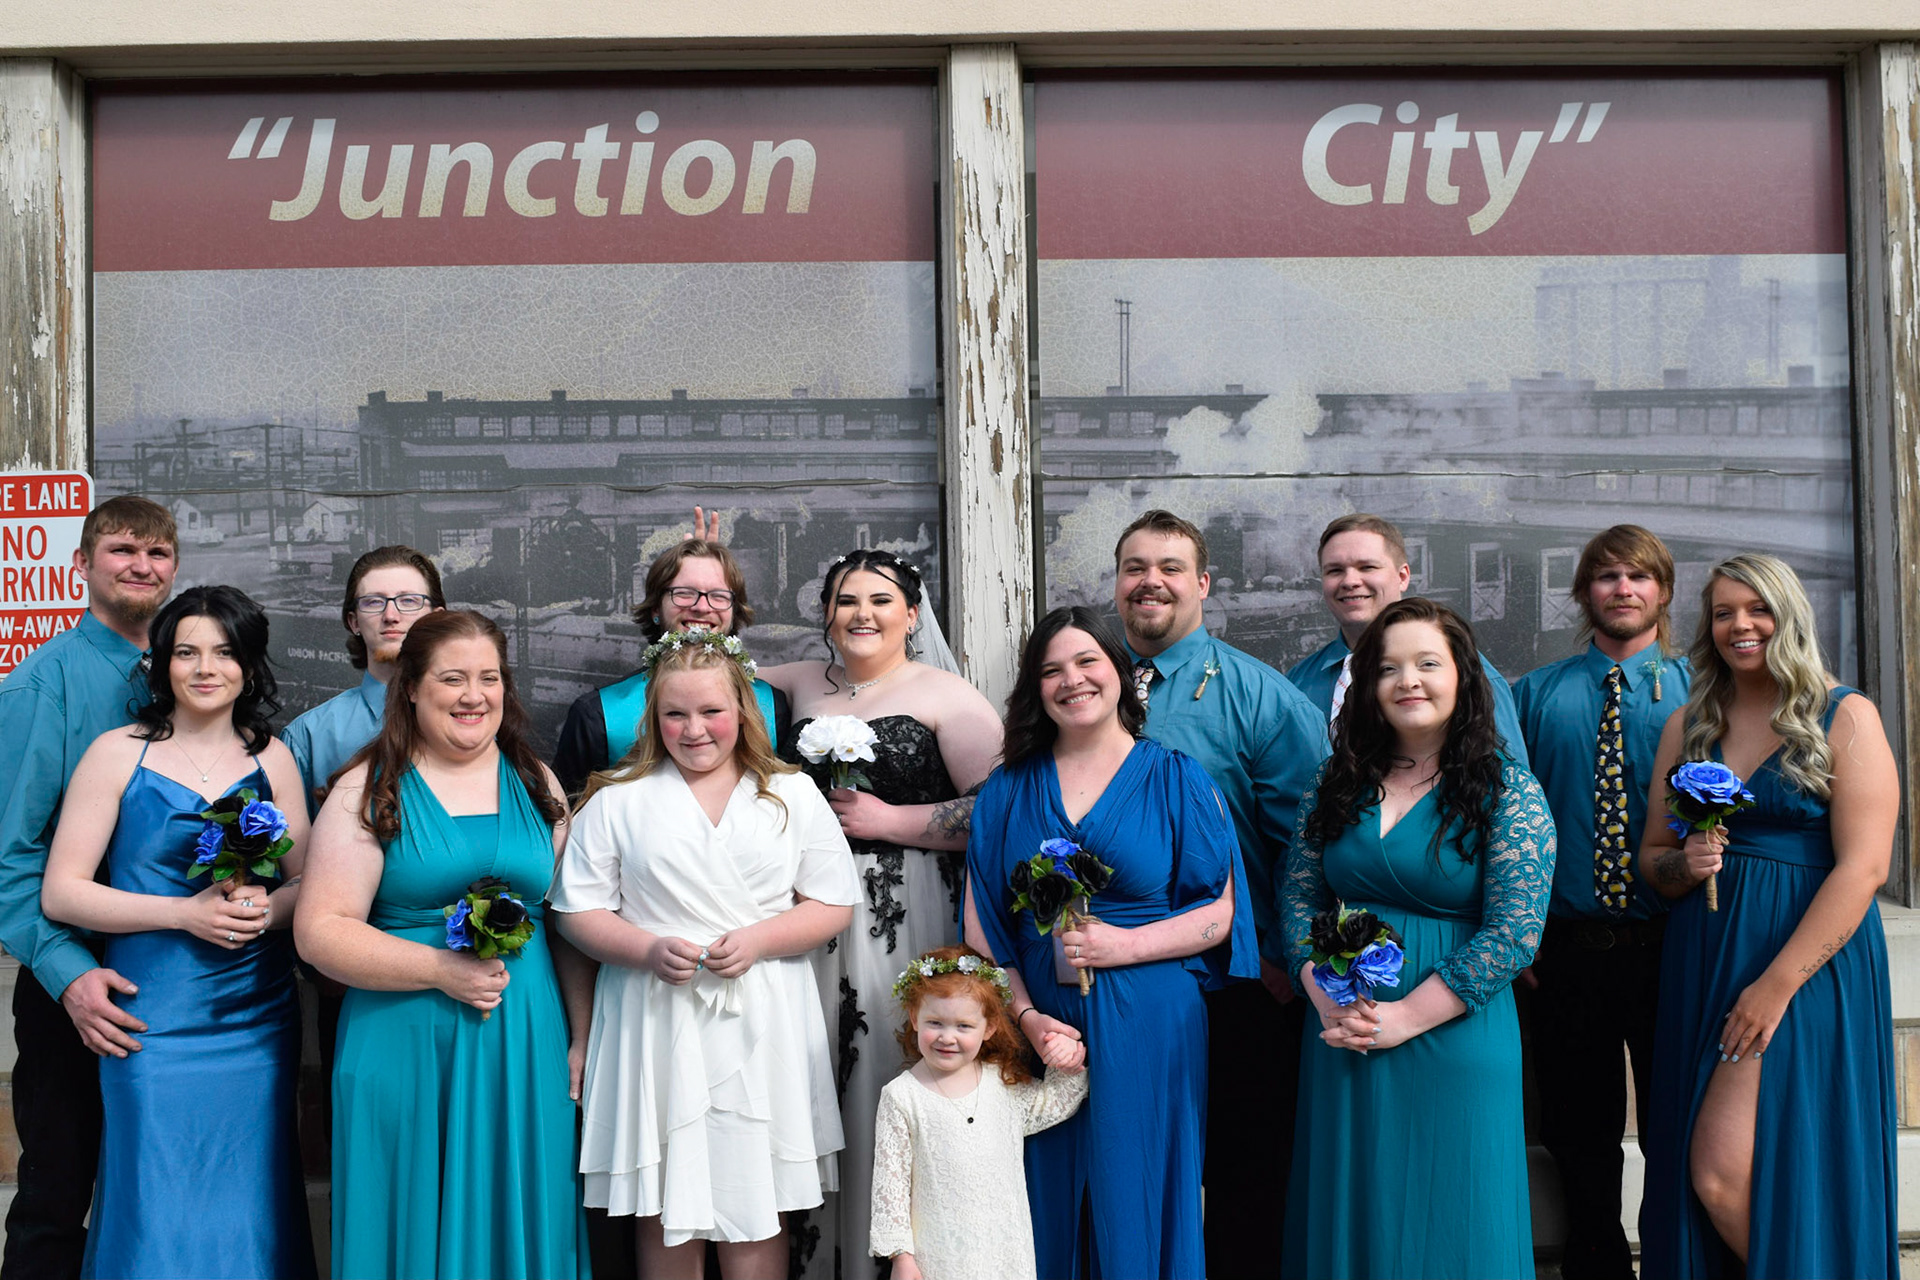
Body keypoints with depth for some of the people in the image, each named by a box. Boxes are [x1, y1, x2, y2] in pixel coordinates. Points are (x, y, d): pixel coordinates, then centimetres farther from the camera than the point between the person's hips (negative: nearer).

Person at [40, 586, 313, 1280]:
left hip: (258, 1015, 3)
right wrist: (185, 913, -15)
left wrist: (266, 908, -12)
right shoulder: (119, 753, -1)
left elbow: (306, 881, 10)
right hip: (156, 1020, -3)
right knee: (158, 1206, 0)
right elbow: (60, 893, -5)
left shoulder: (271, 759, 8)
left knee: (248, 1203, 8)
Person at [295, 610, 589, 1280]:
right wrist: (439, 968, -17)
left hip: (527, 1048, 3)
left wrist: (581, 1038, 3)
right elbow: (320, 931, -8)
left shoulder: (535, 784, 8)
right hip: (406, 1051, -3)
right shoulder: (370, 791, -2)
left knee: (519, 1226, 10)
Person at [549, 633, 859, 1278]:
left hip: (759, 1024, 0)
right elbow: (579, 910, 3)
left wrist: (757, 941, -11)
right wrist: (649, 950, -13)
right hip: (655, 1022, 0)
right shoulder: (618, 799, 5)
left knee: (755, 1209, 4)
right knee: (663, 1208, 6)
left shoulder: (792, 795, 7)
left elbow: (833, 903, 5)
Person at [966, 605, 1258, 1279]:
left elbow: (1220, 913, -1)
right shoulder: (1008, 790, 7)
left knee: (1136, 1213, 4)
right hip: (1041, 1029, 2)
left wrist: (1125, 944, -15)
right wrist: (1026, 1016, -8)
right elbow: (982, 923, 6)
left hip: (1149, 1031, -2)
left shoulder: (1176, 780, 2)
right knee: (1050, 1215, 8)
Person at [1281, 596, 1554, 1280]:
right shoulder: (1338, 784, 7)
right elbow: (1299, 900, 7)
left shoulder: (1508, 791, -5)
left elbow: (1513, 932, -12)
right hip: (1340, 1040, 4)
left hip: (1455, 1041, -3)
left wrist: (1407, 1016, -16)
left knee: (1447, 1223, 7)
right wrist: (1328, 999, -9)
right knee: (1348, 1219, 13)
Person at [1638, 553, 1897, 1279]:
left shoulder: (1845, 717, -3)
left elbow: (1863, 866, -11)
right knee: (1699, 1177, 7)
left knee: (1724, 1173, -12)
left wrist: (1777, 984, -17)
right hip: (1700, 967, 5)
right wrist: (1683, 864, -9)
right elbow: (1651, 856, 16)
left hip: (1809, 966, -5)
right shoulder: (1687, 726, 11)